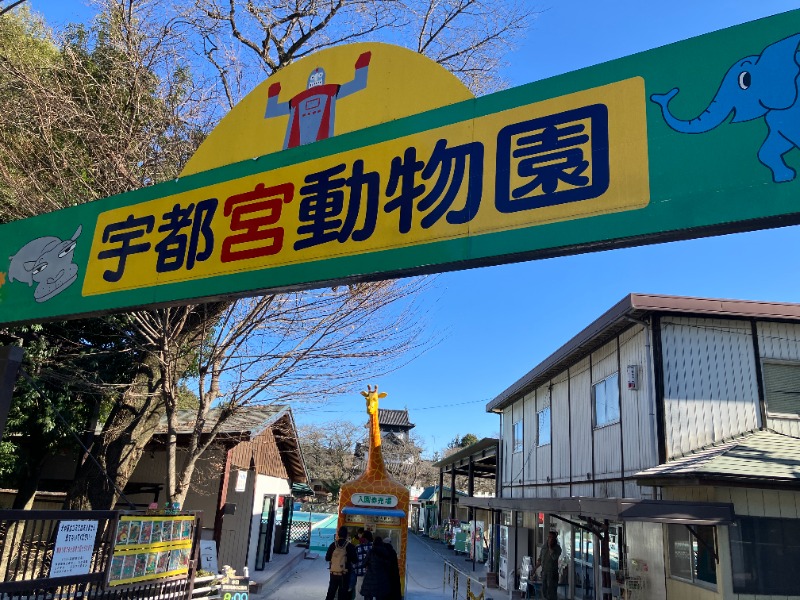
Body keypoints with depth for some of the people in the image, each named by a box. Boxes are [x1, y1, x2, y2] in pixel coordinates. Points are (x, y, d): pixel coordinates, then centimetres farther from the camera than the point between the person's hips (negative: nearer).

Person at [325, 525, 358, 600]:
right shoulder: (350, 546, -11)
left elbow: (327, 558, 1)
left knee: (331, 592, 16)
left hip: (333, 573, 3)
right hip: (344, 574, -2)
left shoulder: (333, 545, -5)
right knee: (343, 594, 6)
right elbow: (355, 560, -8)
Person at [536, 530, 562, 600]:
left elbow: (554, 557, -24)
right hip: (544, 571, 5)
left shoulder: (557, 548, -6)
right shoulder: (544, 547, 8)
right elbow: (540, 560, 14)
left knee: (551, 591, -6)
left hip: (553, 573, -5)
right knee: (544, 591, 10)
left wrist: (550, 547, -19)